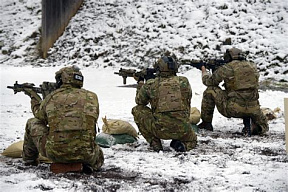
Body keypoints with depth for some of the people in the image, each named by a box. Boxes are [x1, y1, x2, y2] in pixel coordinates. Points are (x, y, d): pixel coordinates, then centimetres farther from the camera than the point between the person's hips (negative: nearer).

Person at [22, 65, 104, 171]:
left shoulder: (51, 98, 2)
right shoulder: (92, 97, 4)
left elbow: (40, 117, 22)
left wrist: (34, 98, 41)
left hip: (55, 154, 0)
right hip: (84, 155, 0)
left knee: (32, 123, 23)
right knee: (98, 157, 37)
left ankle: (29, 160, 38)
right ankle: (89, 164, 2)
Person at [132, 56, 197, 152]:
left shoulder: (151, 84, 0)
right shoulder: (184, 82, 4)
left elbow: (140, 101, 20)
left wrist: (140, 83, 37)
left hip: (160, 130, -2)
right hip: (182, 131, 3)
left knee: (137, 110, 17)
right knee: (192, 141, 37)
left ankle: (155, 143, 11)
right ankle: (181, 144, 0)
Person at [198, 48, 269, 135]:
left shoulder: (226, 68, -4)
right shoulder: (253, 66, 10)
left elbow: (209, 81, 10)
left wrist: (204, 72, 33)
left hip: (232, 109, -4)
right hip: (252, 110, 4)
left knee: (210, 90, 13)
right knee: (263, 128, 33)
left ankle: (206, 123, 19)